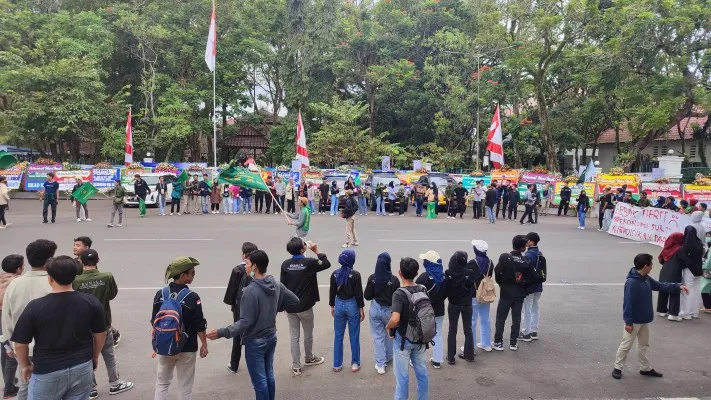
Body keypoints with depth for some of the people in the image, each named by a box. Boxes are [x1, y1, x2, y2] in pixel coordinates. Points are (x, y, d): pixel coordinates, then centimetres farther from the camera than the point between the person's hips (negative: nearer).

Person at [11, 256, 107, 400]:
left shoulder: (35, 306, -16)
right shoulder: (91, 302, -10)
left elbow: (20, 344, -7)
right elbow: (100, 334, 1)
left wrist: (25, 366, 12)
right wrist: (94, 356, 19)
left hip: (47, 372, -2)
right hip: (82, 368, 2)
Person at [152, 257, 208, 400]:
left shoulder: (160, 294, -6)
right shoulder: (192, 297, -20)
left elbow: (154, 323, 3)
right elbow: (199, 325, -14)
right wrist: (204, 344, 1)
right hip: (187, 348, -4)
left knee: (162, 383, 21)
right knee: (185, 387, 11)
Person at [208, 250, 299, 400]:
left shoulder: (251, 290, -25)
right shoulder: (277, 285, -2)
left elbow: (245, 322, -24)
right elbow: (295, 301, 7)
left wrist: (221, 332, -22)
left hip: (255, 341, -7)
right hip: (271, 338, 7)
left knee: (259, 381, 6)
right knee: (269, 376, 20)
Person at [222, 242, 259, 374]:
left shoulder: (238, 270, -15)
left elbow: (232, 289, -10)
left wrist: (231, 303, 4)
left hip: (240, 307, -2)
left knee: (238, 335, 14)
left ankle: (234, 365, 25)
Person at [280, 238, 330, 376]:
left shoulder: (285, 264, -6)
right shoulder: (309, 262, -17)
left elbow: (282, 285, 0)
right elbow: (327, 264, -2)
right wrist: (316, 251, 2)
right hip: (305, 306, -3)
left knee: (294, 337, 11)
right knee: (308, 335, 19)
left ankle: (296, 366, 17)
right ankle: (309, 358, 39)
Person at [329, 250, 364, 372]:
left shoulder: (335, 274, -3)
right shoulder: (355, 275, -15)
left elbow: (332, 291, 4)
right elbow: (358, 293, -12)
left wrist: (332, 306, 15)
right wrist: (361, 308, -2)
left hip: (339, 305, 4)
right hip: (352, 305, -3)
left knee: (338, 336, 12)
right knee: (354, 336, 9)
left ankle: (337, 364, 19)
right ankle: (355, 364, 18)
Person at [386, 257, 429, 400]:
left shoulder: (399, 293, -24)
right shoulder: (423, 290, -4)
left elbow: (395, 319, -34)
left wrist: (388, 327, -14)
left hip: (403, 339, -5)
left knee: (402, 376, 9)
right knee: (422, 372, 19)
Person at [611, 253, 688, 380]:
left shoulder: (646, 279, 3)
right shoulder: (631, 282, -26)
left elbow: (660, 286, 18)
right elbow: (628, 303, -25)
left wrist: (678, 287, 7)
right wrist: (628, 322, -23)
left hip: (644, 320, 9)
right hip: (634, 321, -9)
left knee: (643, 345, 20)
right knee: (626, 345, 2)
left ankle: (645, 368, 33)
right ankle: (617, 368, 14)